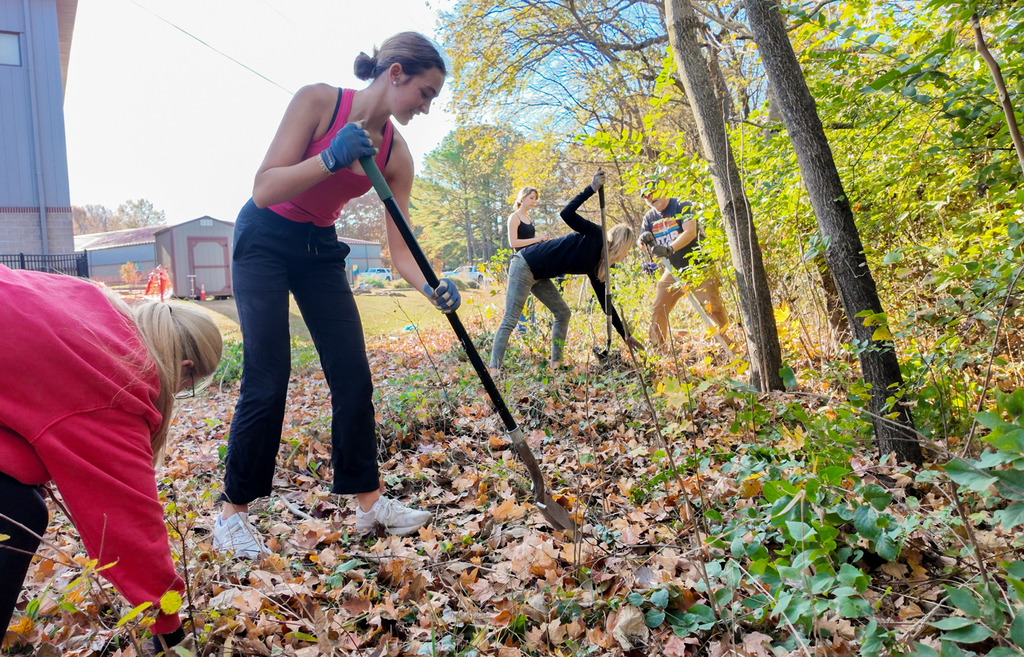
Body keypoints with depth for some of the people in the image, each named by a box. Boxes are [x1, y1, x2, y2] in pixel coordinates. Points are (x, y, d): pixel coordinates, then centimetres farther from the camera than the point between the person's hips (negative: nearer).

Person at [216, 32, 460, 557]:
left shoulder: (396, 154, -6)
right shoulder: (317, 101, -19)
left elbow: (399, 249, -10)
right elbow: (264, 191, -24)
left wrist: (431, 287, -28)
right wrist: (330, 158, -36)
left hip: (320, 249, 5)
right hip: (265, 242, -5)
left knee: (353, 376, -2)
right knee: (266, 384, -11)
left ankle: (368, 500, 10)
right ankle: (233, 513, 5)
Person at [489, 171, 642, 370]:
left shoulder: (596, 267, 9)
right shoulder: (594, 234, -10)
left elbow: (605, 301, 11)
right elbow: (567, 213, -24)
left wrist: (625, 334, 12)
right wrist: (591, 188, -22)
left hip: (539, 276, 9)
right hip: (525, 265, -9)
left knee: (563, 313, 7)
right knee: (510, 320, -13)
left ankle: (555, 362, 9)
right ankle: (494, 369, -15)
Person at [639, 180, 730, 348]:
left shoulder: (681, 206, -11)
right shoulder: (649, 217, 8)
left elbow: (690, 232, -25)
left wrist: (669, 249, -39)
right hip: (673, 271, 6)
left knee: (713, 307, -13)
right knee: (657, 310, 2)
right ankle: (656, 346, 12)